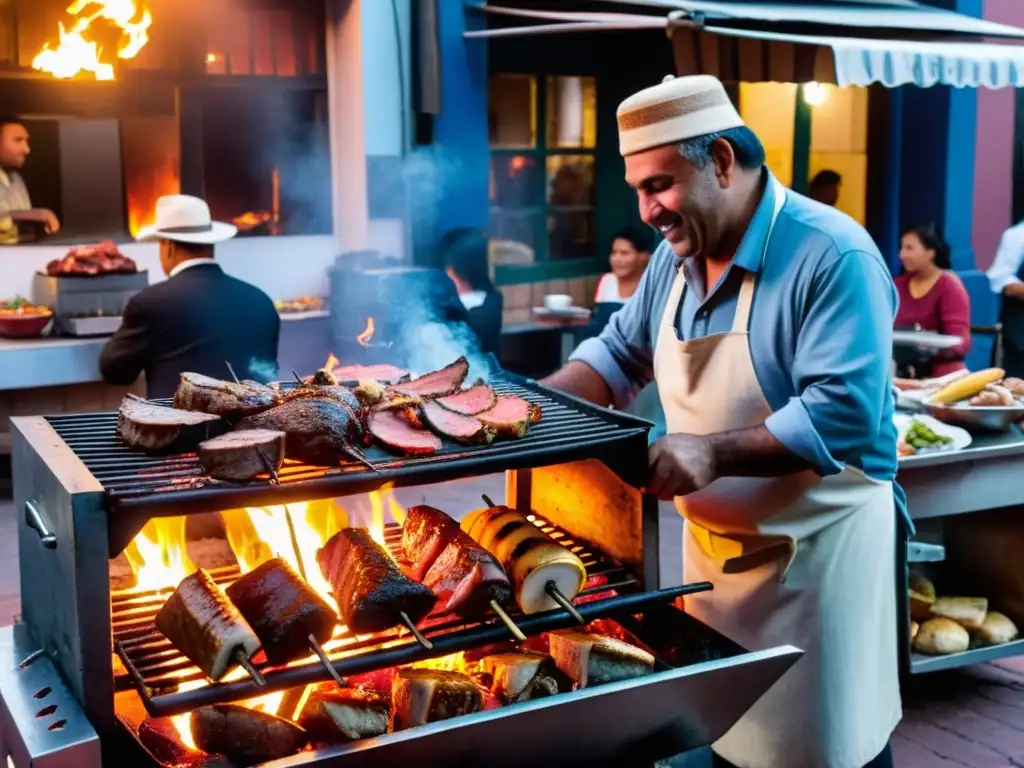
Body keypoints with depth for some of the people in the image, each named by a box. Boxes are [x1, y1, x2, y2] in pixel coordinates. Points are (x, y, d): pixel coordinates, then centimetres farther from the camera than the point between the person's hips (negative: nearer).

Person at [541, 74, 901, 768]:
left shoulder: (833, 257, -22)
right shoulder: (677, 256, 3)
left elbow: (846, 417, -28)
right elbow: (621, 354, 15)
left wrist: (714, 452, -33)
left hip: (816, 552, -7)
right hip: (712, 546, 7)